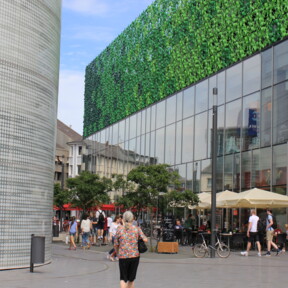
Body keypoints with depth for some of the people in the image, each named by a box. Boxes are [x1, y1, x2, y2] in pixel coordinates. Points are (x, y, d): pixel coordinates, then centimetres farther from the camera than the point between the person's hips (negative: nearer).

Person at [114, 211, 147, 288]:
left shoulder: (119, 229, -3)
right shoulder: (137, 229, -1)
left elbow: (116, 244, 1)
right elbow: (145, 240, -11)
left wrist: (117, 253, 19)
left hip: (123, 256, -1)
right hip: (135, 256, 1)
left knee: (123, 279, 10)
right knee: (131, 279, 15)